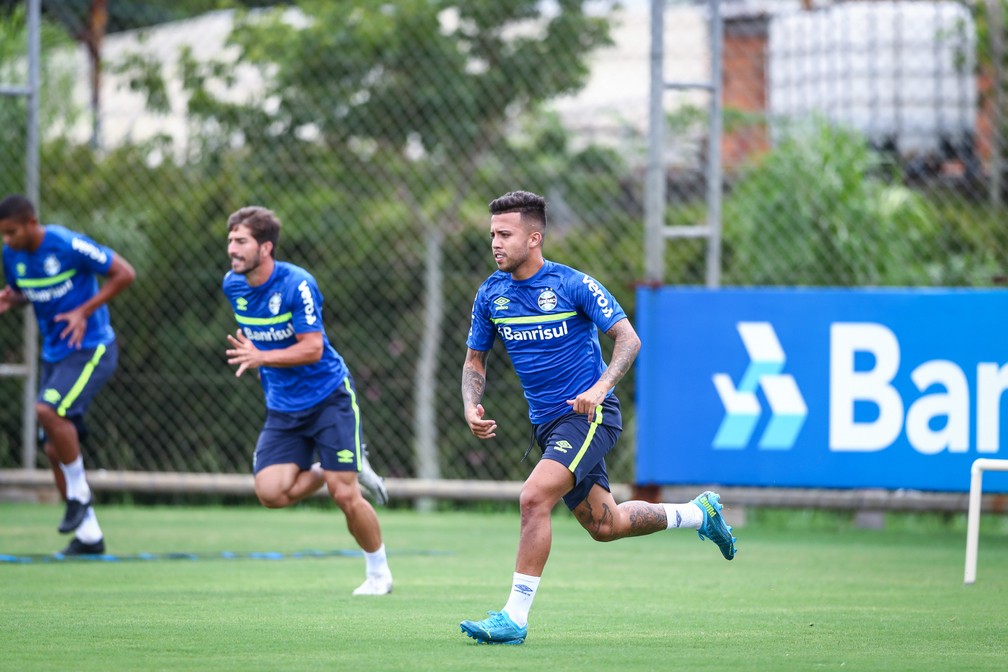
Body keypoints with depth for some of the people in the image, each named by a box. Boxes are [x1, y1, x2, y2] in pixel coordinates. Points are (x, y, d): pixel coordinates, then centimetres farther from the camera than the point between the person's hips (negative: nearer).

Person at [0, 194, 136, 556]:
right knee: (54, 449, 4)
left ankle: (79, 494, -9)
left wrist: (84, 311, -20)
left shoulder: (68, 245, -19)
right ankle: (89, 535, 13)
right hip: (54, 354, 8)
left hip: (91, 349, -8)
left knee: (48, 409, -29)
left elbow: (124, 273, -14)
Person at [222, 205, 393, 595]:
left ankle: (379, 572, 14)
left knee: (345, 494, -9)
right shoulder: (232, 285, 0)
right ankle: (325, 471, 16)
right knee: (270, 492, -15)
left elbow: (312, 348, -25)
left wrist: (261, 358, -36)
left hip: (329, 397, -5)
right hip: (282, 408, 5)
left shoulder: (297, 285, -20)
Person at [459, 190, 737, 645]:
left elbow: (628, 339, -11)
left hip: (588, 415, -7)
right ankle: (699, 513, 39)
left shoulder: (573, 285, -13)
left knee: (534, 497, -26)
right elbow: (475, 359, 13)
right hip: (546, 422, 7)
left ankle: (515, 617, -21)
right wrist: (472, 406, -7)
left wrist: (600, 387, -27)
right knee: (604, 526, 15)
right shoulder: (490, 294, 2)